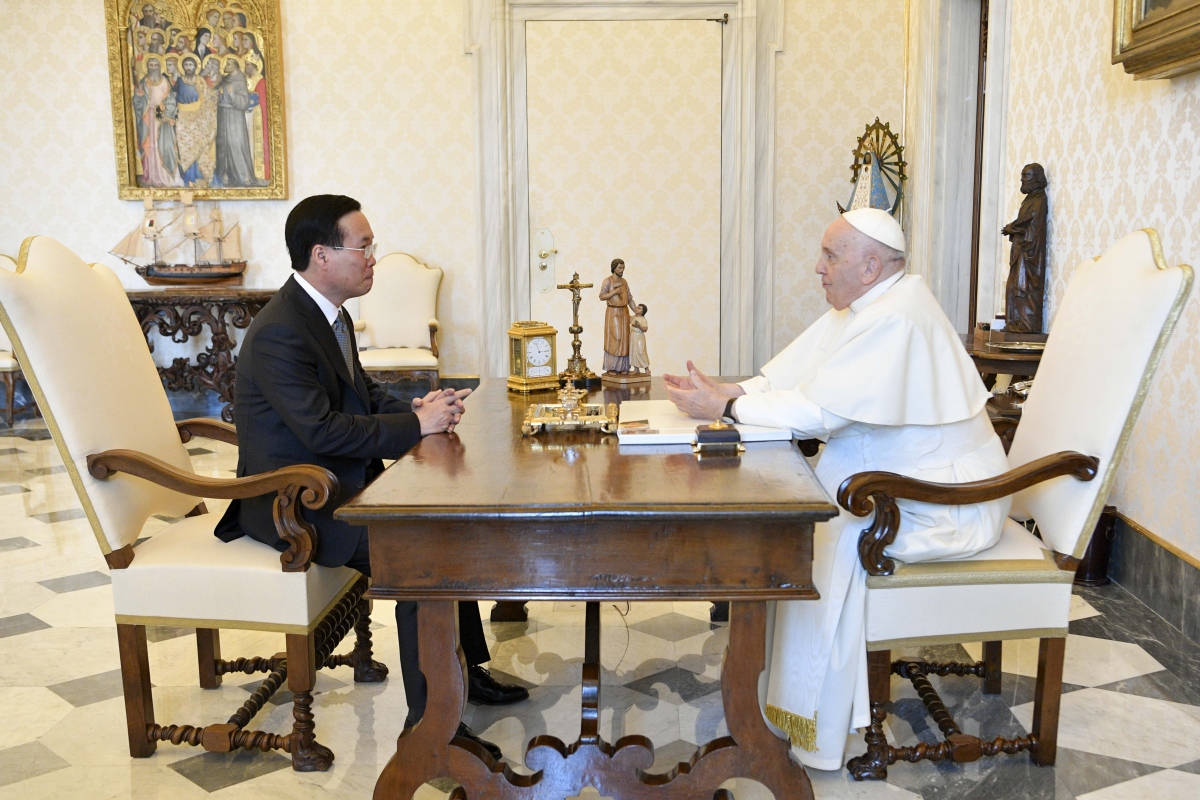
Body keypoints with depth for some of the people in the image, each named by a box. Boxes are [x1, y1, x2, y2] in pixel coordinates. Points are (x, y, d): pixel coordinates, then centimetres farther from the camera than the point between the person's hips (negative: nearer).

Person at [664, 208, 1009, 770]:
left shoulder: (894, 319, -24)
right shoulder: (860, 307, 8)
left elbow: (815, 411, -26)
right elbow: (791, 376, 6)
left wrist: (722, 407, -19)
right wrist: (725, 391, -9)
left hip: (946, 508, -10)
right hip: (902, 480, 10)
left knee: (824, 538, -19)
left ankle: (817, 734, -7)